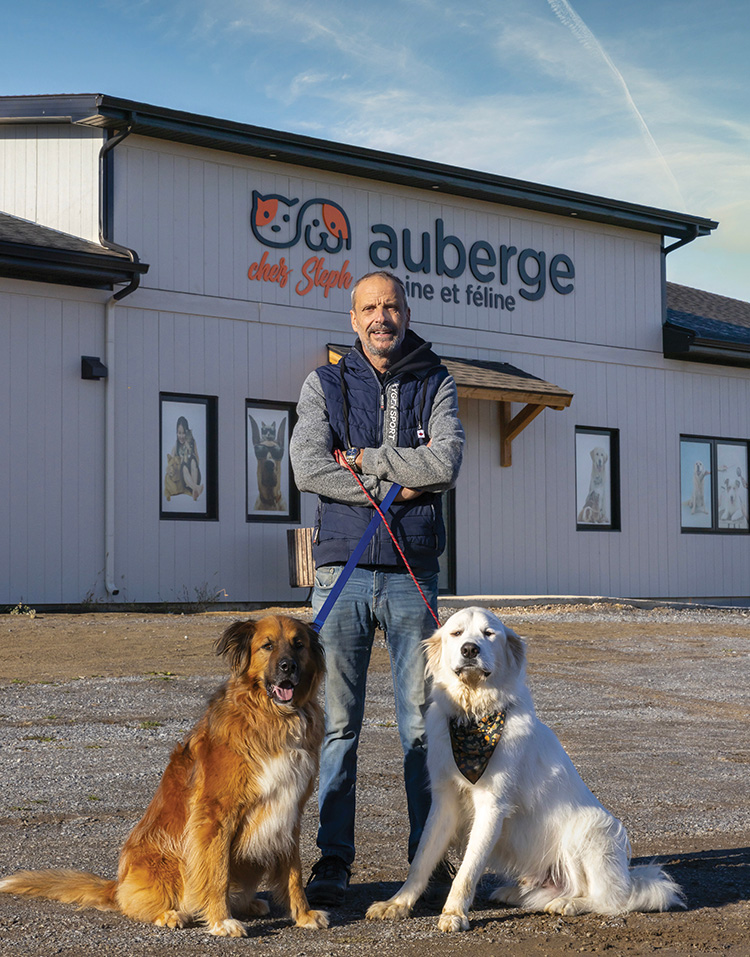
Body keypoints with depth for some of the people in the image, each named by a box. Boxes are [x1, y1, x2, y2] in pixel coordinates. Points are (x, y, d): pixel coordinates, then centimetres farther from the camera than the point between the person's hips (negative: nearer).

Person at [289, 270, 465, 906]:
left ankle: (430, 855, 15)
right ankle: (333, 859, 11)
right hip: (342, 570, 0)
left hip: (413, 575, 1)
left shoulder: (435, 384, 9)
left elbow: (446, 463, -8)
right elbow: (307, 467, -6)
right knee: (337, 722, 1)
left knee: (423, 722, 4)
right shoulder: (325, 384, 8)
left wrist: (363, 459, -7)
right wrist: (393, 487, -9)